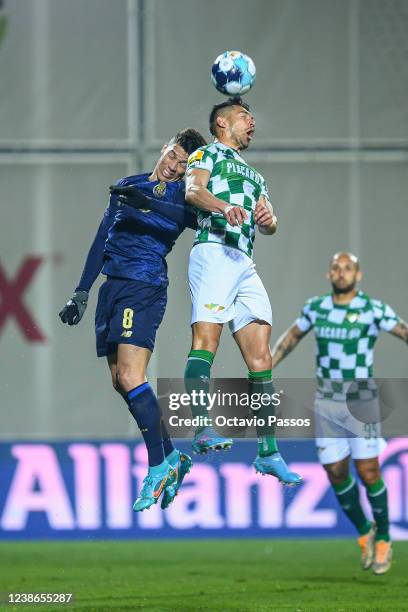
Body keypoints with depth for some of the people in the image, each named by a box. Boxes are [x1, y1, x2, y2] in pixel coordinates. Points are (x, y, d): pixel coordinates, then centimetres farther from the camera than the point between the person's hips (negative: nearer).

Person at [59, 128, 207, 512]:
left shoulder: (180, 190, 2)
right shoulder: (127, 187, 20)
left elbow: (193, 217, -22)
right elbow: (103, 240, 22)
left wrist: (146, 202, -33)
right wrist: (81, 292, 18)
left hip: (144, 287, -7)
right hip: (113, 286, 7)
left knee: (129, 378, -18)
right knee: (120, 382, 6)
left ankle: (158, 467, -12)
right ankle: (172, 458, 16)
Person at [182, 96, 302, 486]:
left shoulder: (253, 175, 33)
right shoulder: (207, 154, 12)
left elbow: (268, 226, 22)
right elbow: (192, 190, -9)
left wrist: (268, 219, -3)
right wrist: (224, 206, -30)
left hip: (245, 264, 7)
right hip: (214, 252, -7)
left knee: (260, 358, 1)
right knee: (207, 338, -22)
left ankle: (268, 452, 2)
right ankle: (202, 430, -34)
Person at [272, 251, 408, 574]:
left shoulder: (374, 309, -8)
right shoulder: (316, 307, 5)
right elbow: (293, 336, 21)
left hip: (361, 401, -4)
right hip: (326, 402, 4)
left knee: (368, 473, -5)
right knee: (336, 473, 4)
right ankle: (364, 532, 25)